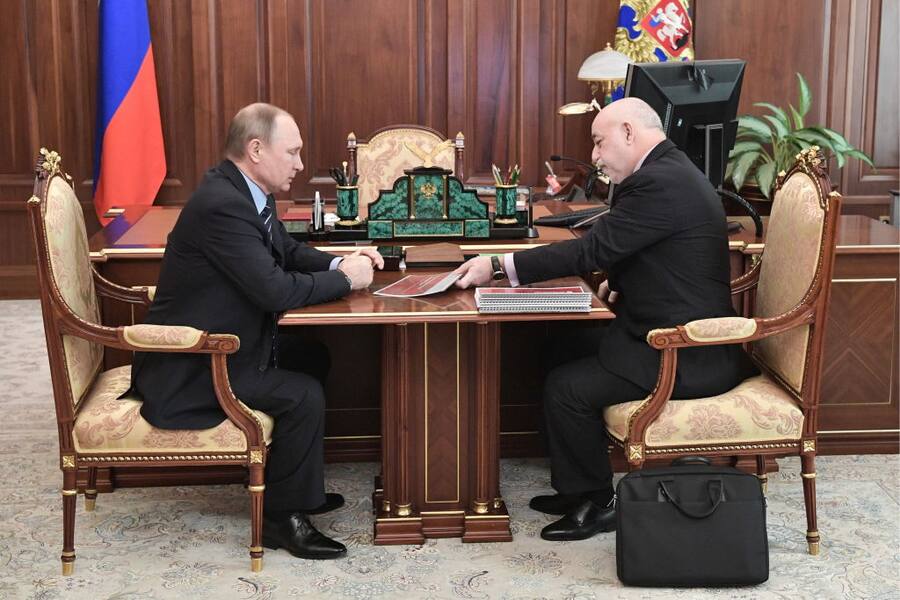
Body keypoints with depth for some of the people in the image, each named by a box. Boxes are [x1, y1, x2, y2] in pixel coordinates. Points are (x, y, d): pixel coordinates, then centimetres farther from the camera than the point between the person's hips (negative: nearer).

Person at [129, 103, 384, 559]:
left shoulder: (245, 193, 4)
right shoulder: (221, 205, -27)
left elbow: (288, 252, 19)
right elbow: (275, 289, -30)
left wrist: (338, 262, -1)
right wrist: (345, 279, -15)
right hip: (188, 371, -11)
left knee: (313, 359, 19)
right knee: (303, 396, -18)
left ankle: (291, 482, 28)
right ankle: (283, 517, -1)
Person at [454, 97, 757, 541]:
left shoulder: (658, 183, -21)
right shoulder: (670, 172, 12)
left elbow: (592, 251, -22)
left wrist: (499, 267, -18)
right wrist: (618, 279, 4)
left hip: (687, 358, -11)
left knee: (566, 388, -13)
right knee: (570, 350, 17)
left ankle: (595, 504, 6)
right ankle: (578, 488, 23)